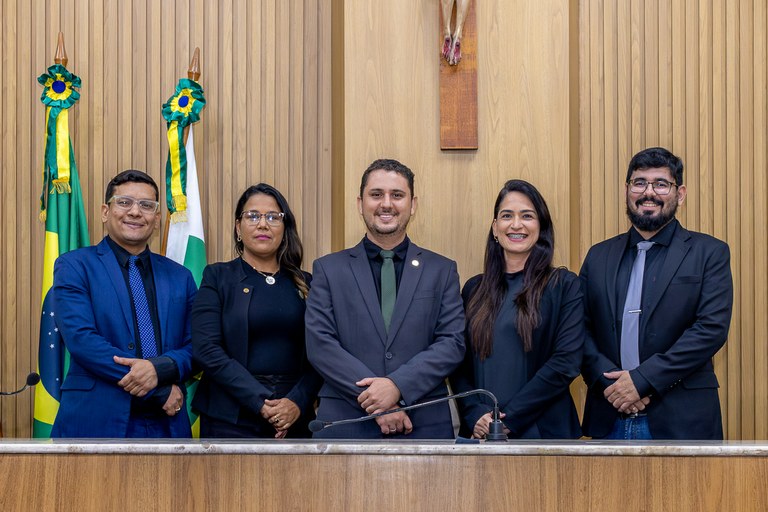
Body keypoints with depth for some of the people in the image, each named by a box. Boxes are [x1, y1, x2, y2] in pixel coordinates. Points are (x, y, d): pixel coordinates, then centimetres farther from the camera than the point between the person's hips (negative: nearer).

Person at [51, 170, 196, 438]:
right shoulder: (73, 266, 0)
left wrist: (159, 368, -16)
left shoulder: (180, 277, 12)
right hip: (96, 423, -3)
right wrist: (161, 391, -14)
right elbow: (81, 339, -12)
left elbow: (195, 348, 8)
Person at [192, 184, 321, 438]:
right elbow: (207, 350, -9)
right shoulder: (217, 277, 1)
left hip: (295, 419, 2)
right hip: (231, 421, -2)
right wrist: (261, 402, -15)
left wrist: (297, 402, -14)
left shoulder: (304, 284, 9)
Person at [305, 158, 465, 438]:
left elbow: (453, 342, -1)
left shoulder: (442, 270, 8)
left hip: (425, 425, 1)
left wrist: (397, 385, -15)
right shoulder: (328, 269, 6)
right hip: (345, 424, 0)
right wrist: (374, 399, -13)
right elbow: (319, 344, -3)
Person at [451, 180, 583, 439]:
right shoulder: (474, 289, 8)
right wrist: (476, 415, -12)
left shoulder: (564, 286, -2)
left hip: (542, 430, -3)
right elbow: (459, 362, 5)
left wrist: (509, 419, -15)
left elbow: (566, 362, -11)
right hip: (478, 432, 3)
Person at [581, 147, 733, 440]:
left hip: (680, 421, -3)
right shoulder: (599, 256, 12)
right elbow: (581, 330, 7)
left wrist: (642, 379, -15)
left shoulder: (709, 253, 1)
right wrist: (607, 380, -11)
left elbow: (712, 328, -10)